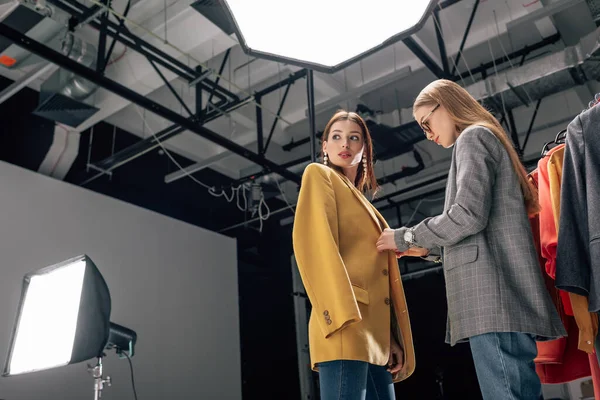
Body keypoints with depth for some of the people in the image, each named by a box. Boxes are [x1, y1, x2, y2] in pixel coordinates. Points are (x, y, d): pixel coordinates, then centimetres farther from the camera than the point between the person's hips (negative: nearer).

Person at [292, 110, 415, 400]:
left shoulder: (363, 203, 28)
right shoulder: (318, 175, 6)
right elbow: (316, 243, -11)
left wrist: (393, 339, 13)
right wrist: (342, 314, -23)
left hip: (375, 335, 8)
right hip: (349, 327, -8)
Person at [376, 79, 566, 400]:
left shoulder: (473, 137, 1)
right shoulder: (490, 140, 30)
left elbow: (468, 215, -15)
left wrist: (406, 237, -3)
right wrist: (428, 248, 23)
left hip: (492, 290, -10)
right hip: (498, 291, 10)